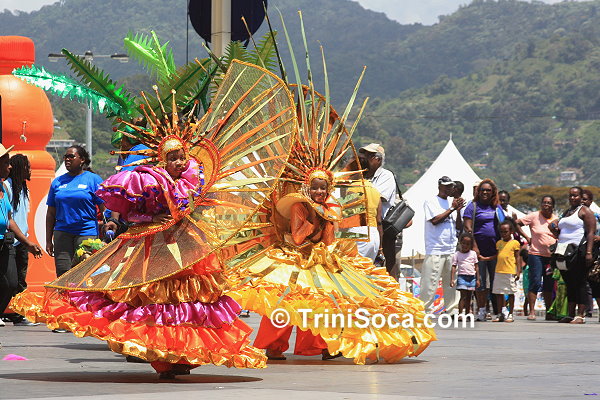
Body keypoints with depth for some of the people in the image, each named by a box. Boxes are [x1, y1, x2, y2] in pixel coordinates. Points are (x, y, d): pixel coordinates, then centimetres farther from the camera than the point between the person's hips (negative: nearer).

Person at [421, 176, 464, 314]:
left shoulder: (451, 203, 17)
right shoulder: (431, 202, 0)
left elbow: (458, 227, 15)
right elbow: (435, 220, -15)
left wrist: (458, 211, 0)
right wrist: (452, 208, -10)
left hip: (451, 249, 6)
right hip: (435, 250, -6)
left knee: (452, 282, 5)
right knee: (430, 283, -8)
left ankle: (452, 309, 9)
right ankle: (423, 309, -4)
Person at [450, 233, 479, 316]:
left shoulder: (473, 254, 9)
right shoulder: (457, 254, 2)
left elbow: (476, 267, 12)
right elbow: (454, 267, -1)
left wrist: (477, 279, 9)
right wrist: (452, 279, -10)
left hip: (472, 277, 3)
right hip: (462, 276, -3)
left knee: (469, 297, 8)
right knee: (463, 296, -12)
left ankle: (467, 314, 13)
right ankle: (460, 313, -14)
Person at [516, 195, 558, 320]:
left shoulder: (556, 219, 8)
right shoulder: (534, 216, -2)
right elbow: (517, 223, 1)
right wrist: (526, 237, -4)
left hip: (552, 256, 4)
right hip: (536, 254, -4)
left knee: (549, 284, 10)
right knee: (535, 282, -11)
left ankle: (549, 312, 18)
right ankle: (531, 311, -8)